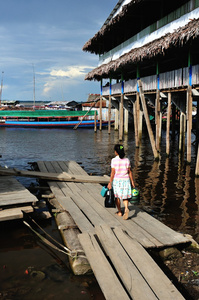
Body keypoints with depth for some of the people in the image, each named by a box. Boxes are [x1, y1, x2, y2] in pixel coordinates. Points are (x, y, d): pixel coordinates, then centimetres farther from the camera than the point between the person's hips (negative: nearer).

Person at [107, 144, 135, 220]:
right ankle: (126, 208, -16)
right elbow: (130, 172, 2)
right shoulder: (127, 160, 0)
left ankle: (119, 212, 21)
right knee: (125, 196, 10)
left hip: (117, 180, -2)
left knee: (117, 197, 13)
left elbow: (113, 172, -12)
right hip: (126, 180, 2)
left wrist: (110, 183, -7)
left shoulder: (114, 160, -10)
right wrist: (132, 181, 10)